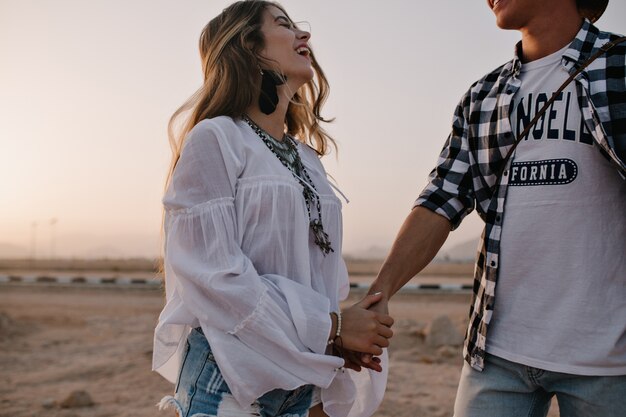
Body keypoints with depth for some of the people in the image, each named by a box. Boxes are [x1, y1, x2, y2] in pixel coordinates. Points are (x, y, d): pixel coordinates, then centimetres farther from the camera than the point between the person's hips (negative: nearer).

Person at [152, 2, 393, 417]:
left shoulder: (308, 159, 13)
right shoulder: (215, 138, -8)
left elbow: (325, 270, 13)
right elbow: (213, 274, -17)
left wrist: (342, 339, -6)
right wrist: (331, 328, -14)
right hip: (229, 379, -6)